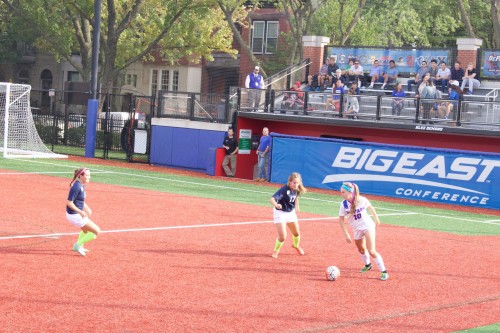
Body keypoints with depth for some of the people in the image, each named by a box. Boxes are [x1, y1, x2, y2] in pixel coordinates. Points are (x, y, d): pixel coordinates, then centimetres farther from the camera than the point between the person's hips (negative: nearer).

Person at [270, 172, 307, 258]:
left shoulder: (296, 190, -10)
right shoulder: (284, 190, -30)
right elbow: (272, 198, -44)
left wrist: (297, 206, 12)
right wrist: (276, 204, -63)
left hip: (291, 212, 6)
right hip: (280, 213, -6)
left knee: (296, 233, 20)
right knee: (282, 236, -15)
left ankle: (296, 245, 54)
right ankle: (276, 251, 14)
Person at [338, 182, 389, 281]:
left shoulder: (362, 200, -22)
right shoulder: (344, 204, -17)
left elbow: (370, 208, -2)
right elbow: (341, 219, -10)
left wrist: (377, 220, 11)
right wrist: (346, 234, -16)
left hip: (368, 226, -4)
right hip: (356, 229, 4)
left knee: (371, 251, -12)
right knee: (361, 250, 21)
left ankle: (384, 272, -4)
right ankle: (367, 265, 49)